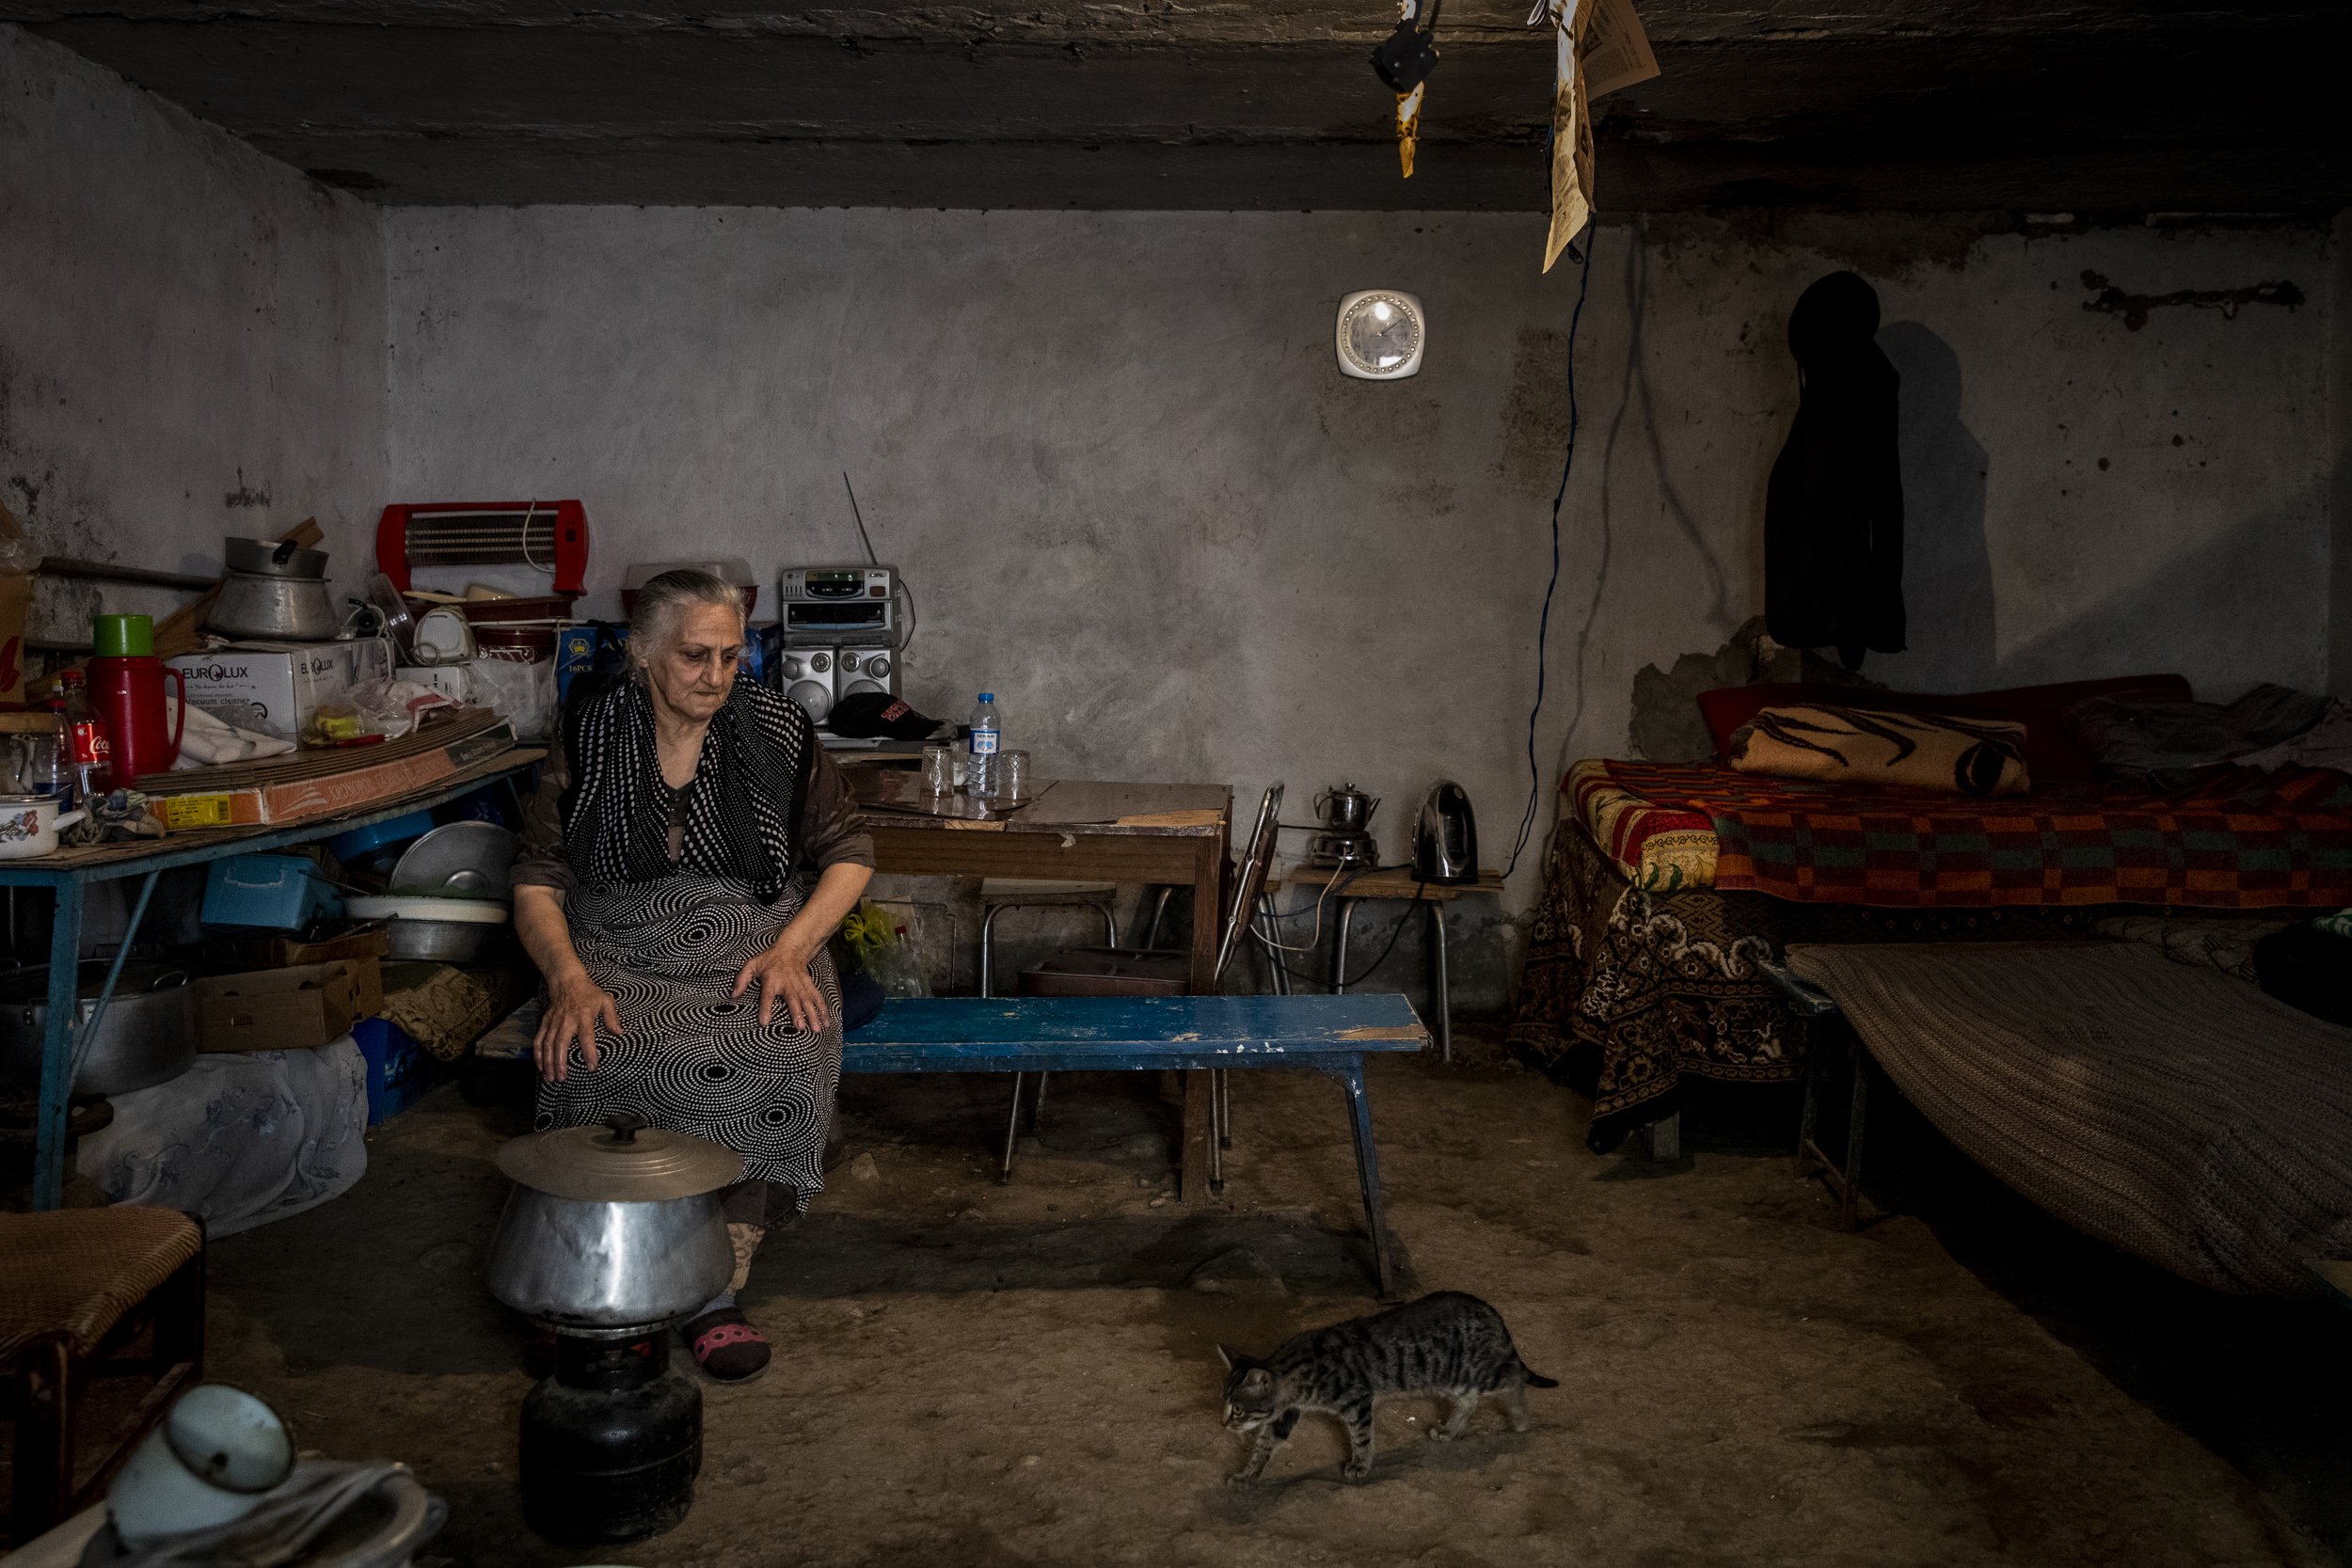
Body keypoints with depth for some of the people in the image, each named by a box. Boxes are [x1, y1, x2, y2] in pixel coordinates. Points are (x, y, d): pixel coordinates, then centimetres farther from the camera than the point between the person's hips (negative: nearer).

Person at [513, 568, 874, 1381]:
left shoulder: (775, 728, 4)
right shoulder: (589, 736, 4)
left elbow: (849, 854, 7)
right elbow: (538, 880, 3)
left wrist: (791, 949, -10)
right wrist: (568, 978, -16)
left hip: (756, 946, 0)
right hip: (620, 954, 0)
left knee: (779, 1052, -33)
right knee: (599, 1057, -34)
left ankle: (719, 1286, -24)